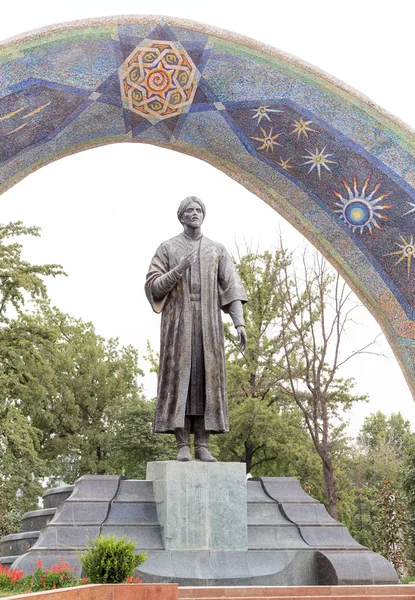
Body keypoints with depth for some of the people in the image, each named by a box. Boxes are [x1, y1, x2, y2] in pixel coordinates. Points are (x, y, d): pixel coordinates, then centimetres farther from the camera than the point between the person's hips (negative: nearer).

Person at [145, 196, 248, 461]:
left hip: (207, 323, 2)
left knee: (205, 379, -4)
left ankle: (203, 445, -1)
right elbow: (153, 288, -1)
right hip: (178, 322, -2)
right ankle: (183, 445, -5)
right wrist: (178, 269, -17)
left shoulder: (218, 250, 13)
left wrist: (240, 323, -9)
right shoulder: (166, 249, 8)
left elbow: (232, 289, 5)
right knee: (180, 378, -8)